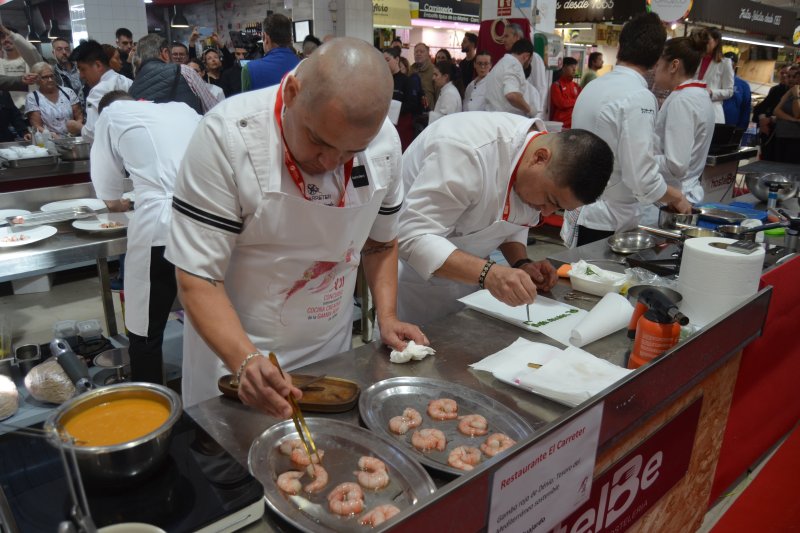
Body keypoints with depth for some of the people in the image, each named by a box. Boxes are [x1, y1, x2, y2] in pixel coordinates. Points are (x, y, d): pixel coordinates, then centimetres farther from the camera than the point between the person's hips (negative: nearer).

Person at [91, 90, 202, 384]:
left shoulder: (112, 113, 14)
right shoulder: (182, 109, 24)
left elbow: (110, 199, 18)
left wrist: (120, 203, 41)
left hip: (162, 224, -5)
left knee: (146, 331, 10)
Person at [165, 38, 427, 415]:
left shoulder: (384, 140, -10)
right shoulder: (227, 137, -24)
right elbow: (198, 278, -22)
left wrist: (387, 317, -5)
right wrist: (246, 362, -35)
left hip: (332, 351, 4)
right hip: (234, 353, -3)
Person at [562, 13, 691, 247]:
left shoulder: (592, 87, 6)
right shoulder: (638, 98, -18)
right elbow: (641, 177, -21)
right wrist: (675, 197, -3)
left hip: (580, 215, 8)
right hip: (607, 224, -7)